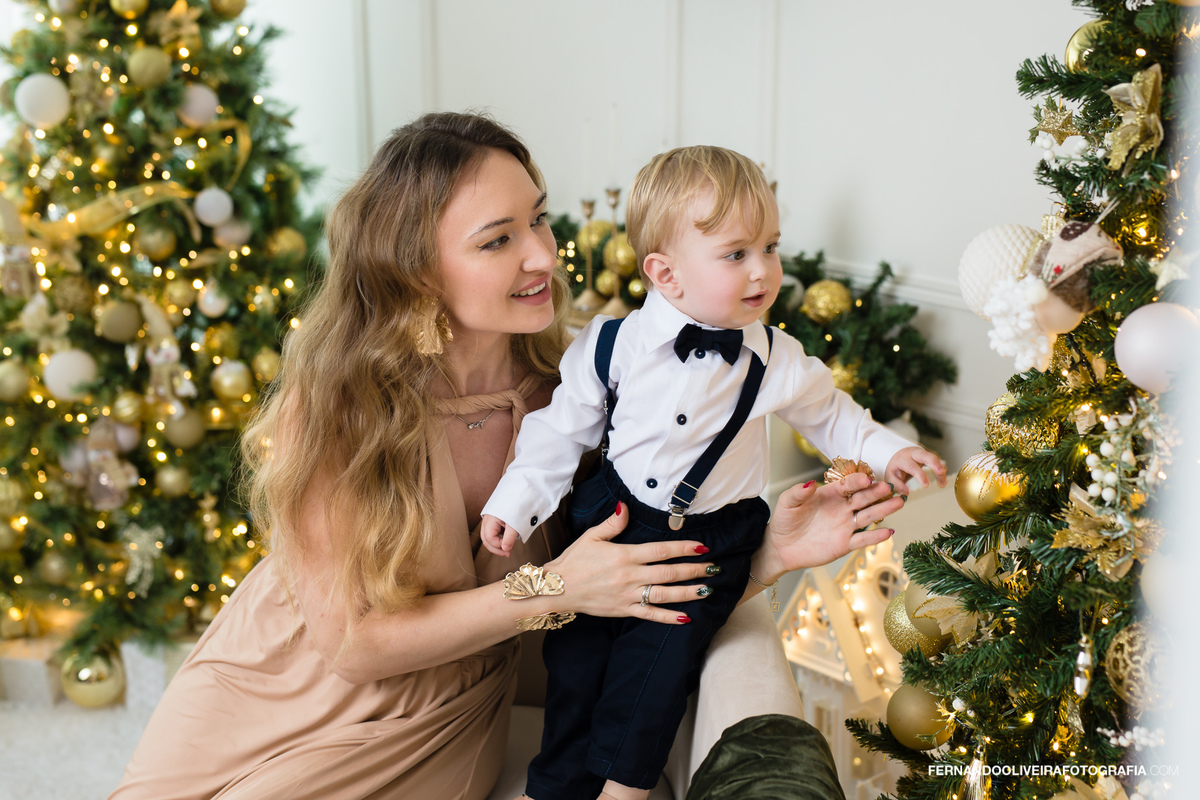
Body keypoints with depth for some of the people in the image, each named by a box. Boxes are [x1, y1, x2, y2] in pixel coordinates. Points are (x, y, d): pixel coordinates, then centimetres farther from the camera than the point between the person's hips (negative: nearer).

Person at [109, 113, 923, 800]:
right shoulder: (329, 406, -24)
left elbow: (654, 586, -8)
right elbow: (351, 642, -19)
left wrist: (770, 550, -25)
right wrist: (550, 591, -26)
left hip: (440, 723, 1)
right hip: (287, 696, -1)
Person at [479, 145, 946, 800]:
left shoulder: (774, 360, -7)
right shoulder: (613, 345, -10)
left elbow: (826, 411, 13)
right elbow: (563, 427, 0)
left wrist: (884, 450, 5)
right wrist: (515, 502, -2)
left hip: (710, 544, 0)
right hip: (613, 520, 1)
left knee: (656, 665, -12)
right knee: (574, 654, -1)